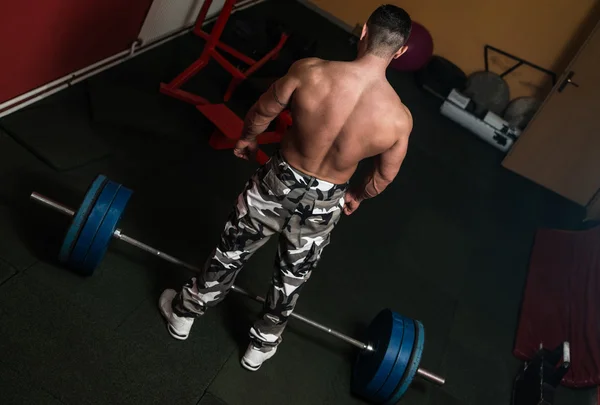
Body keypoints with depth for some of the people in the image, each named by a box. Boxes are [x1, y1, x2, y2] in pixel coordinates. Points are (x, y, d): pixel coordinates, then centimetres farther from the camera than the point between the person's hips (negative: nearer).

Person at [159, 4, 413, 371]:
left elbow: (261, 113, -5)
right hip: (323, 205, 0)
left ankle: (184, 313, 48)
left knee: (232, 251, 23)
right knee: (292, 277, 24)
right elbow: (384, 177, -3)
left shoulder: (310, 71, -21)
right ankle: (261, 346, 48)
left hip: (278, 182, 0)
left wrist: (248, 139, 17)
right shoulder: (399, 118, -19)